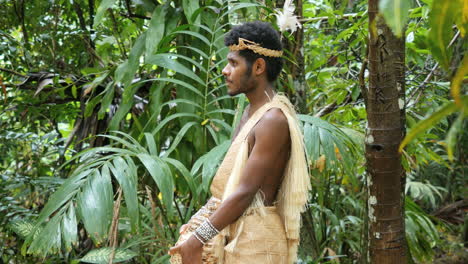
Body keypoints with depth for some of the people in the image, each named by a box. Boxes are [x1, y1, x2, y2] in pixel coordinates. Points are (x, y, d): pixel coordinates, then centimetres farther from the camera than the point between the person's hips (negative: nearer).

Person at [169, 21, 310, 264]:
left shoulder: (273, 120, -18)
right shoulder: (251, 112, 12)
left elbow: (245, 192, -21)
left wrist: (199, 238, -17)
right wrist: (199, 221, 11)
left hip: (256, 235, -8)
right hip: (233, 230, 8)